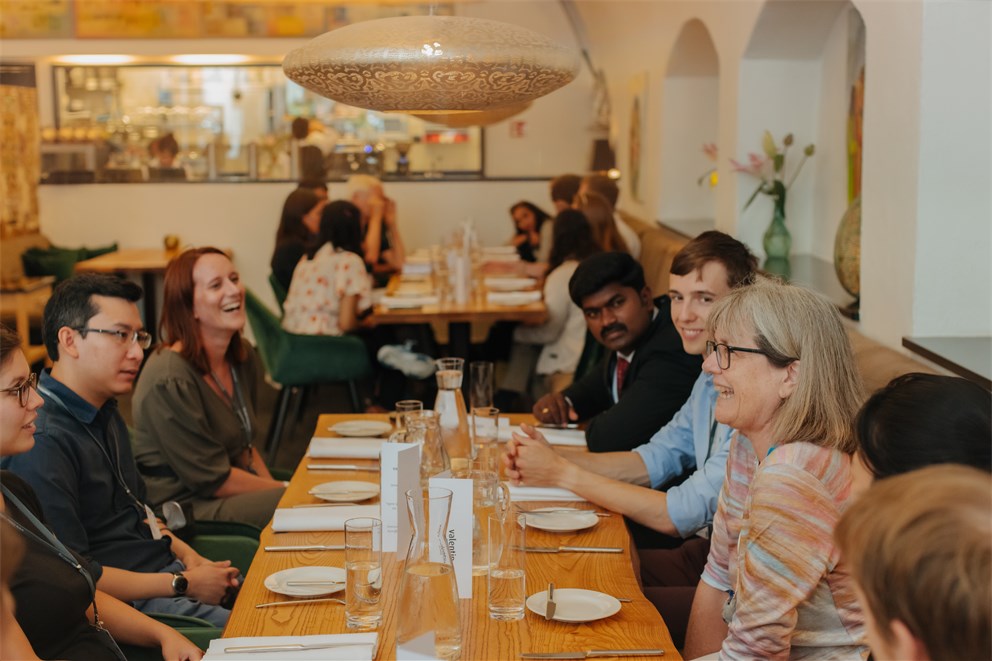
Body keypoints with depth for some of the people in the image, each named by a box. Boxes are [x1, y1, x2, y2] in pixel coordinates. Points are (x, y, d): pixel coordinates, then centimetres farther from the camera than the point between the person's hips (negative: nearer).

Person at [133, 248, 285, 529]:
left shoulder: (241, 355, 7)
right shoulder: (169, 380, -21)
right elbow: (212, 479, -17)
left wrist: (273, 487, 0)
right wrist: (283, 490, -10)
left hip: (233, 492, 9)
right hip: (184, 508, -9)